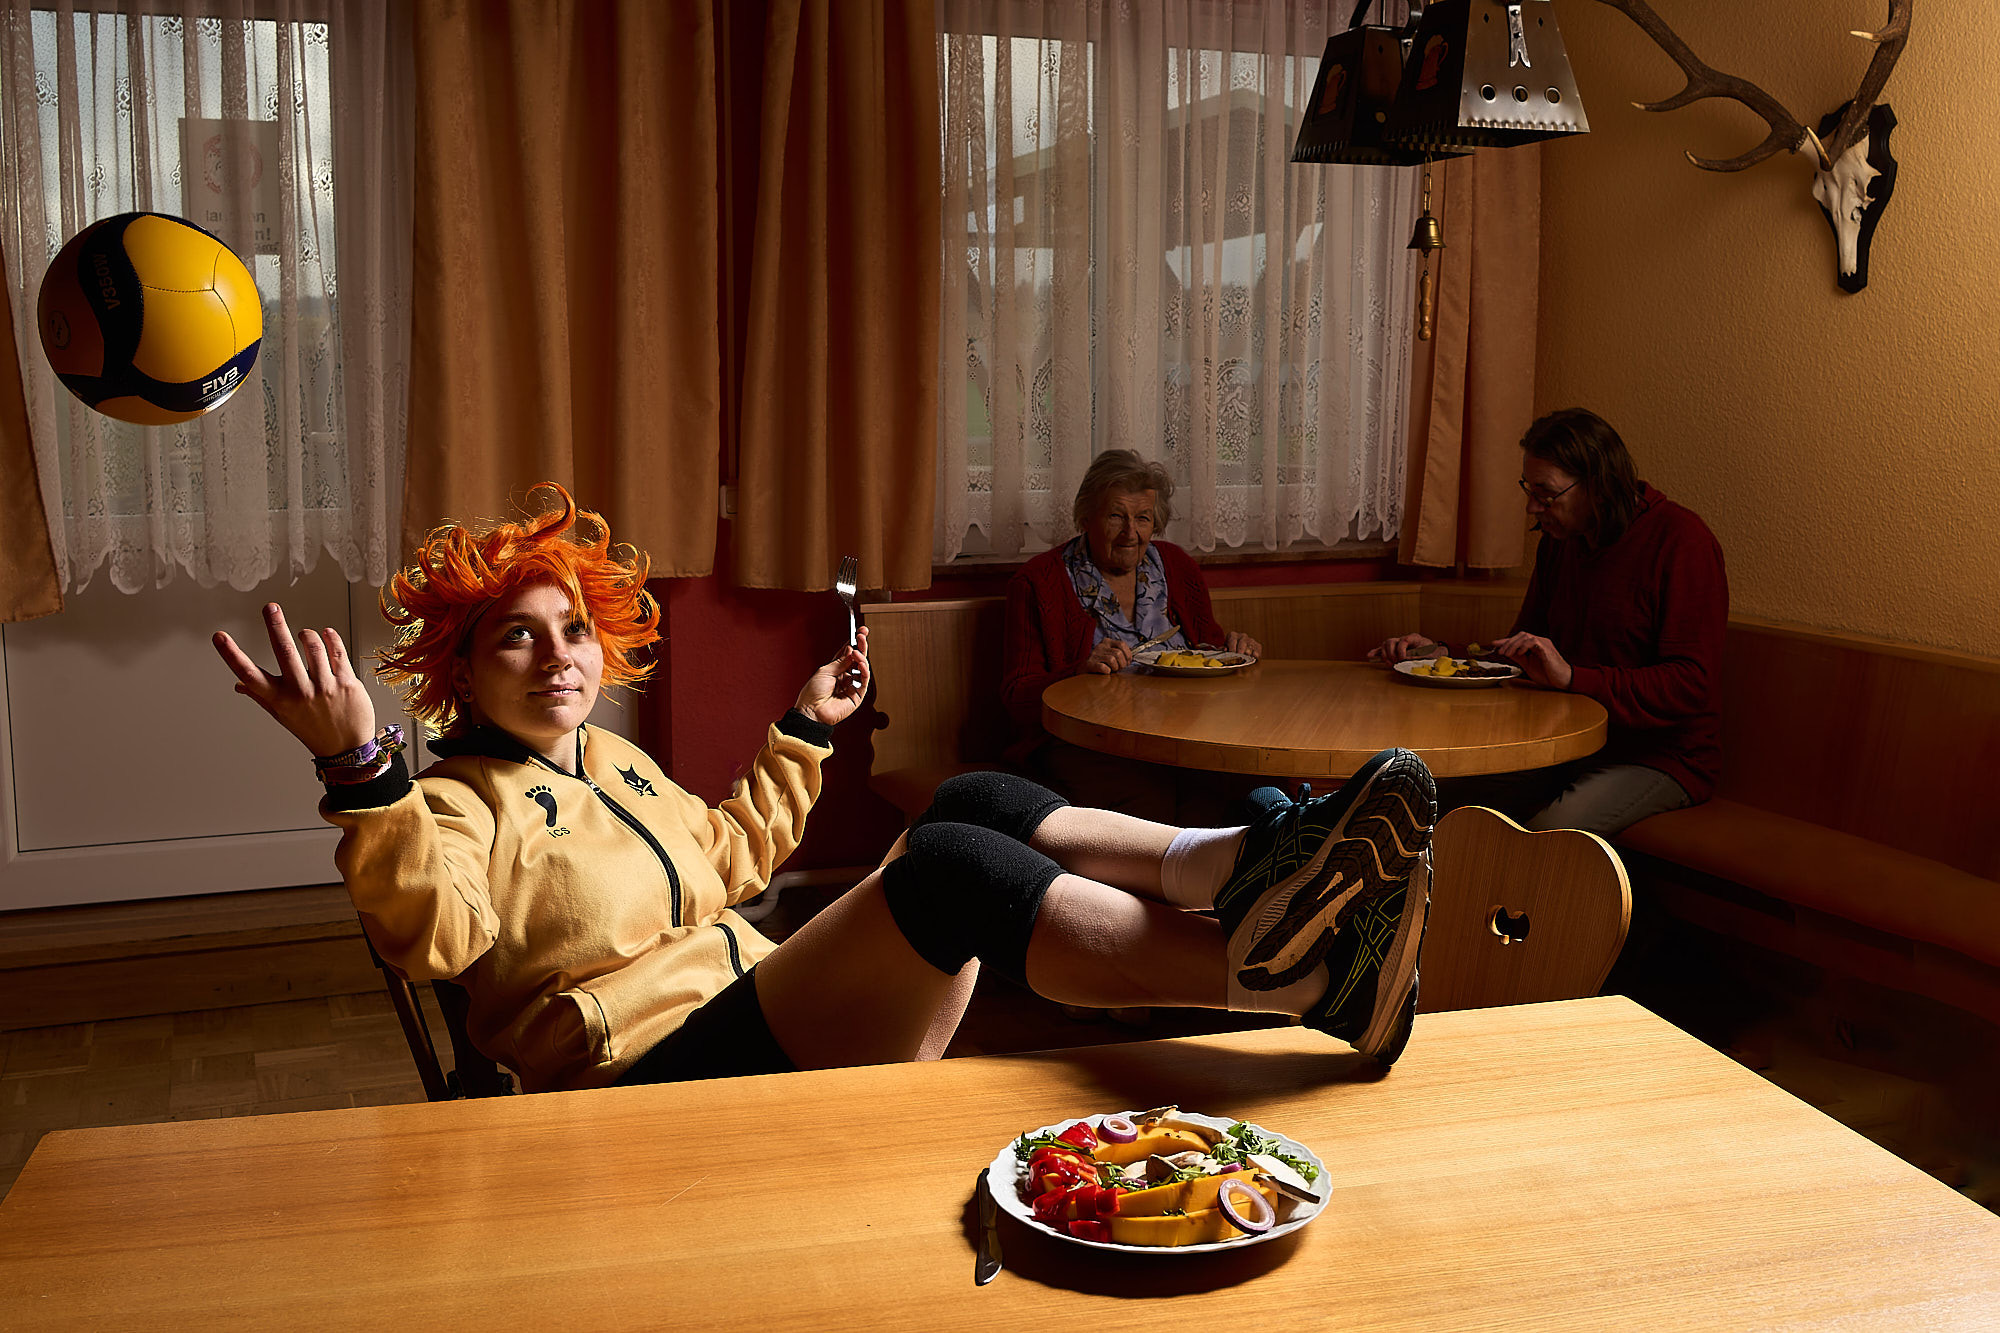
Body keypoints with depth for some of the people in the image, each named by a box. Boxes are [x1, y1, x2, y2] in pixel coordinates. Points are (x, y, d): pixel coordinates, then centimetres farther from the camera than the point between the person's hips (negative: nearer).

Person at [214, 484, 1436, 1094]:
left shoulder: (614, 761, 26)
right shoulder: (458, 803, 1)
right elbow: (435, 926, -22)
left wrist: (804, 735, 40)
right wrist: (359, 769, -37)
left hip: (776, 1021, 8)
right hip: (664, 1073, -8)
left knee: (975, 804, -13)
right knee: (951, 867, -30)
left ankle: (1235, 865, -32)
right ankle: (1279, 965, -43)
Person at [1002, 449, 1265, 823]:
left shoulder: (1178, 567, 17)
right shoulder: (1037, 583, 3)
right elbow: (1017, 697, -2)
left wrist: (1231, 647, 4)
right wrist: (1081, 672, -20)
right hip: (1084, 746, -4)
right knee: (1152, 799, -35)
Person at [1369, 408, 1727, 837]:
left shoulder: (1681, 541, -14)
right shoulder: (1559, 540, 10)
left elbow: (1691, 685, -23)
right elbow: (1523, 656, 19)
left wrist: (1573, 677, -31)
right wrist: (1439, 656, 2)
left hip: (1662, 754, -7)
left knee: (1550, 831, -33)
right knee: (1441, 801, -13)